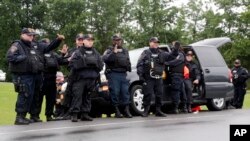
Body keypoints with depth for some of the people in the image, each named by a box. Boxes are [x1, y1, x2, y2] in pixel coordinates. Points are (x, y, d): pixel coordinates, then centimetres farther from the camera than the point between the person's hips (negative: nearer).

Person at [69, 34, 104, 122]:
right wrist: (84, 62, -13)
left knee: (87, 96, 8)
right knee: (77, 95, -10)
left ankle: (85, 114, 14)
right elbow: (72, 64, -7)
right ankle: (74, 114, -9)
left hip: (91, 78, 4)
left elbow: (101, 65, 14)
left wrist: (95, 63, -2)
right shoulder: (78, 52, 3)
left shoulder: (96, 53, 17)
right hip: (80, 78, -4)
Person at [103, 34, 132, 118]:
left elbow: (128, 62, 29)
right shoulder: (109, 50, 5)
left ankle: (126, 111, 2)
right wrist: (114, 53, -23)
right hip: (113, 74, -4)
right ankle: (117, 111, 1)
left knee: (125, 92, -1)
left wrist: (129, 70, 18)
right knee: (115, 92, -6)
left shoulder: (125, 51, 22)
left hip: (123, 74, 5)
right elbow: (104, 58, -15)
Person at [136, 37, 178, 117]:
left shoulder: (161, 53, 16)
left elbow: (171, 56, 8)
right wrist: (140, 74, -15)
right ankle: (145, 111, 3)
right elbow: (139, 64, -4)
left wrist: (175, 50, -7)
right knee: (147, 95, -6)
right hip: (148, 79, -5)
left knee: (159, 95, 6)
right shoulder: (146, 53, 2)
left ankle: (158, 111, 15)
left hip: (158, 78, 5)